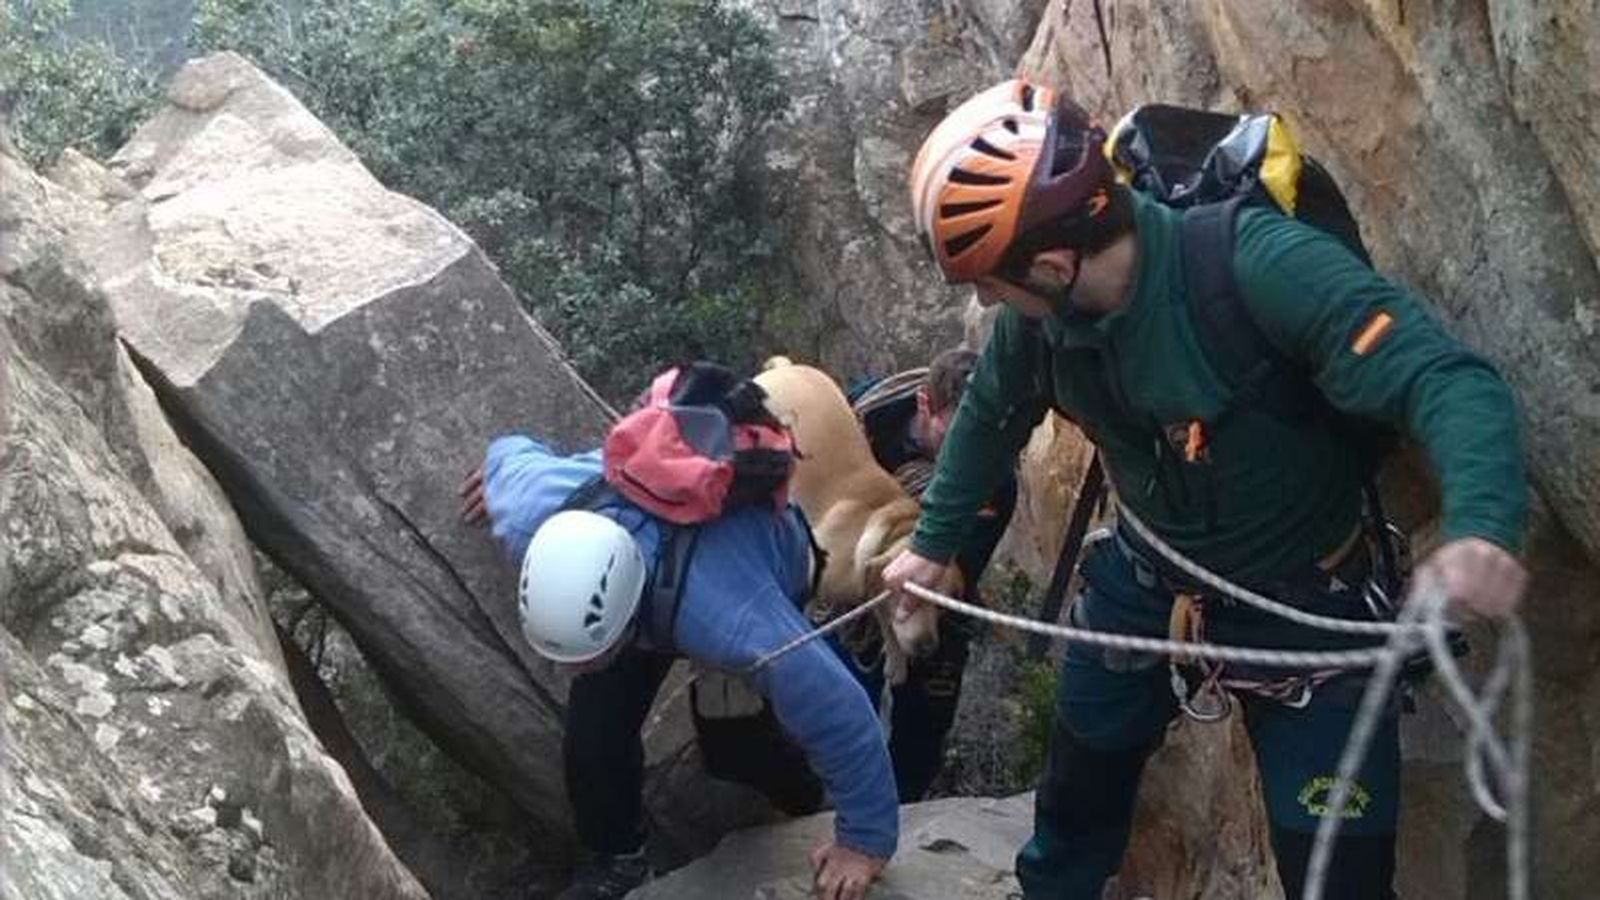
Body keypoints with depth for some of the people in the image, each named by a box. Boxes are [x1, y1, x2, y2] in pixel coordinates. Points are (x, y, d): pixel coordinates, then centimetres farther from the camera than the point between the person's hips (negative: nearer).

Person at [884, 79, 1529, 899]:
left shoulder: (1260, 266, -34)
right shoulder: (1040, 310, -14)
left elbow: (1449, 381, -40)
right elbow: (989, 418, 8)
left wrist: (1479, 531, -59)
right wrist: (933, 542, 19)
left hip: (1302, 605, -5)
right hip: (1144, 582, 5)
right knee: (1078, 790, 21)